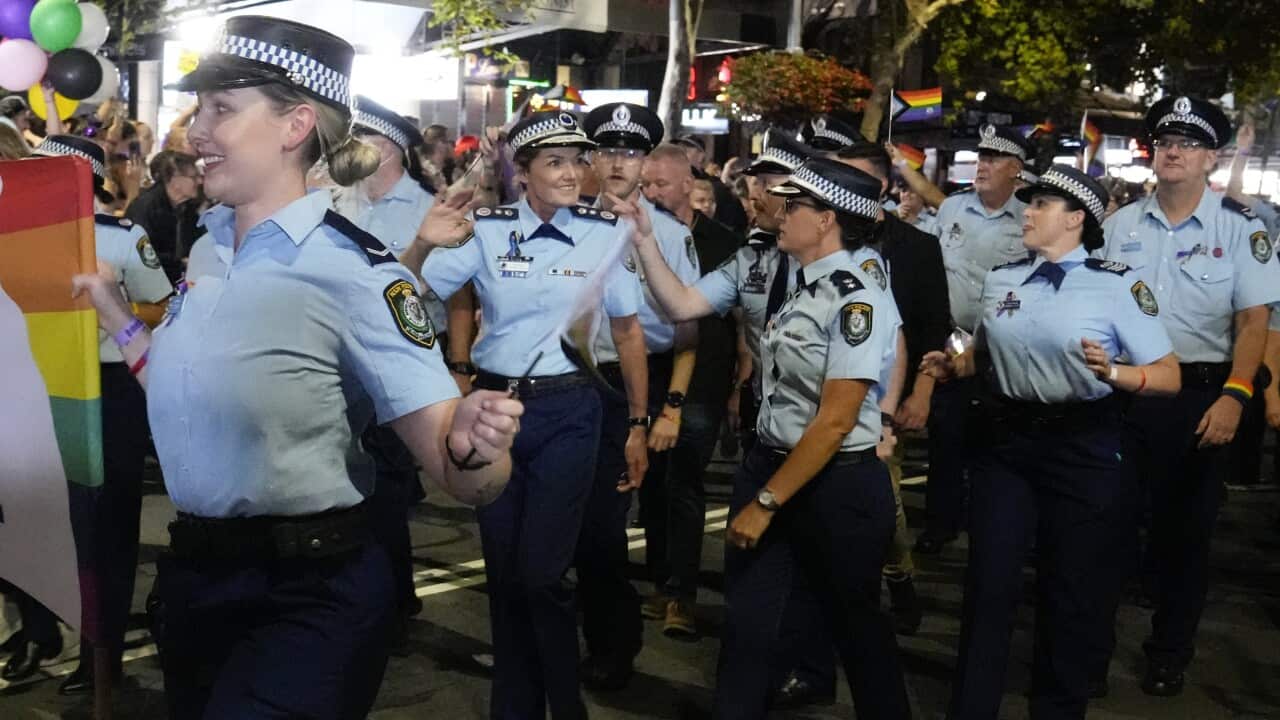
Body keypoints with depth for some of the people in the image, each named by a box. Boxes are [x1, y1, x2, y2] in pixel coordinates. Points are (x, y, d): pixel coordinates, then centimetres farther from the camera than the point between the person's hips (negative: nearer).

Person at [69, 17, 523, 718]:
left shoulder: (354, 272, -19)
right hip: (189, 573, 8)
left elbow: (460, 475, -22)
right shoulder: (204, 245, 3)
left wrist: (471, 447, -44)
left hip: (305, 600, -8)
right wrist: (108, 304, 14)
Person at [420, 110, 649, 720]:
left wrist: (638, 424, 6)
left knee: (542, 572, -6)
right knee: (502, 570, 11)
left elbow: (627, 333, 4)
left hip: (566, 411, -2)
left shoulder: (606, 232, -4)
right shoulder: (485, 229, -2)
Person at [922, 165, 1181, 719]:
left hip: (1082, 447, -3)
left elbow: (1169, 376, -11)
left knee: (1070, 591, 11)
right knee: (989, 587, 5)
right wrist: (951, 366, 1)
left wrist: (1112, 373, -28)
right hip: (1004, 441, 3)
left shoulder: (1118, 285, -10)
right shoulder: (1001, 280, 5)